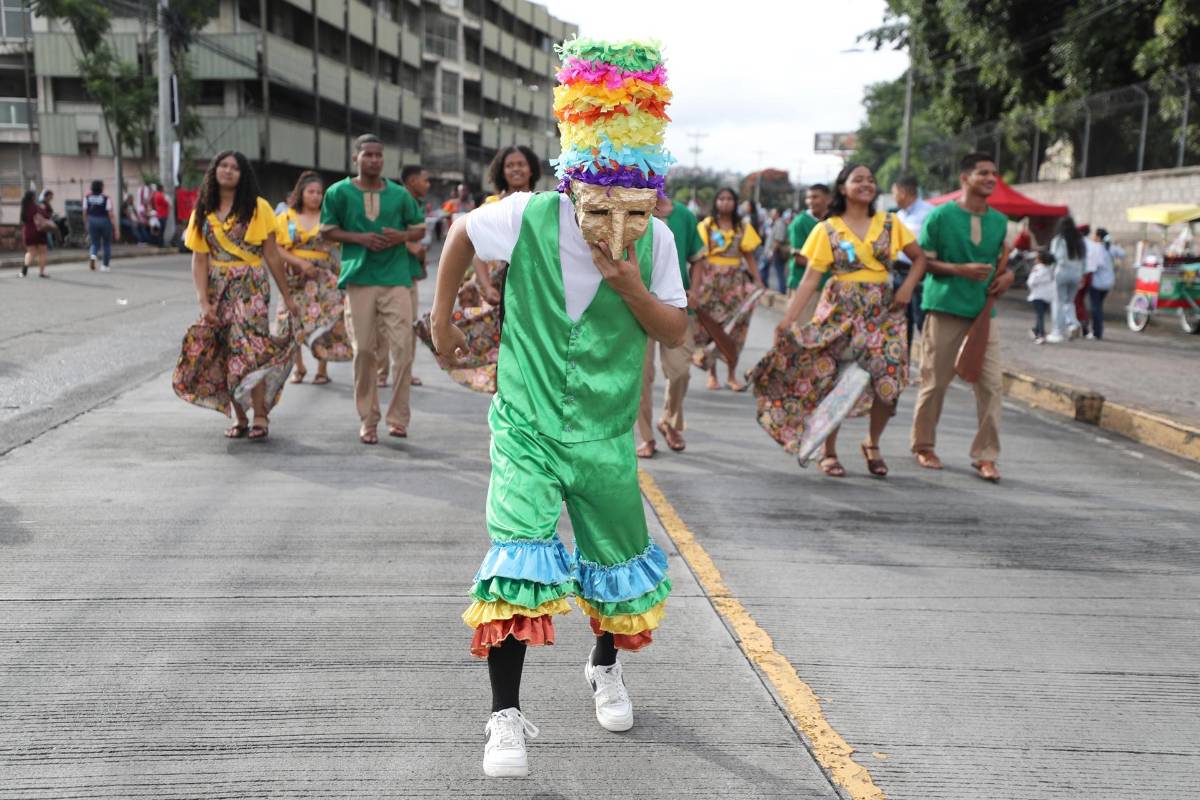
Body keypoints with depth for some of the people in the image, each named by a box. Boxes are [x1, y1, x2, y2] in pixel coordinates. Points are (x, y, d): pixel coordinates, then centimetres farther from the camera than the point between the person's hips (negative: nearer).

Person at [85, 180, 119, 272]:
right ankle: (105, 265, 14)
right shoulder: (106, 198, -12)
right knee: (106, 244, 12)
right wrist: (116, 229, -12)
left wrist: (87, 224, 19)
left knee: (94, 243, 12)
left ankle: (92, 255, -20)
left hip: (92, 222, 3)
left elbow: (85, 213, 3)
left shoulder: (87, 198, -1)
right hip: (105, 222, -3)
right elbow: (111, 214, -15)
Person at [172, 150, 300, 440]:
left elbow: (272, 255, 2)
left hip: (251, 287, -4)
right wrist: (203, 301, -8)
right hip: (217, 289, 4)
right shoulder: (203, 212, 8)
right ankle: (240, 419, 12)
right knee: (223, 353, 3)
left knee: (248, 349, -14)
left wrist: (287, 296, 2)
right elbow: (199, 260, 4)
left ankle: (260, 417, -8)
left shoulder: (257, 207, 0)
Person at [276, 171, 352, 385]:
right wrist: (300, 263, -15)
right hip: (295, 278, 1)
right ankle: (299, 367, 18)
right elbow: (278, 248, -3)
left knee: (325, 322, -3)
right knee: (294, 322, 2)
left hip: (325, 278, 0)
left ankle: (322, 369, 7)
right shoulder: (286, 217, 4)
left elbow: (339, 243, 3)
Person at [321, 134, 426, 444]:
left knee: (403, 346, -7)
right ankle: (368, 420, 14)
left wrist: (401, 236, -6)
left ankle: (398, 417, 5)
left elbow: (419, 229, 17)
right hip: (359, 279, 0)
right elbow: (328, 230, 9)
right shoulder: (339, 192, 6)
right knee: (364, 350, 2)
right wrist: (359, 238, -8)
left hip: (396, 278, 1)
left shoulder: (399, 193, 9)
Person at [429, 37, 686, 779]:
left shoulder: (656, 241, -8)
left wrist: (631, 288, -21)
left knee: (620, 562, 14)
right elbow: (461, 232, 5)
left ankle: (606, 666, 45)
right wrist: (442, 317, 7)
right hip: (528, 428, -2)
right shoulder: (528, 218, -15)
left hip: (606, 436, 3)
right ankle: (507, 716, -1)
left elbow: (677, 333, -4)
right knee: (518, 559, -16)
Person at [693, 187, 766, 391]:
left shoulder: (743, 227, 9)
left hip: (735, 280, 1)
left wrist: (759, 281, -3)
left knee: (736, 327, 0)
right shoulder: (706, 225, 4)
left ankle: (732, 376, 8)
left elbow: (749, 257, 8)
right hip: (710, 280, -1)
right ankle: (712, 375, 11)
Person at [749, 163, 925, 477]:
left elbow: (919, 258, 13)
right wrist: (787, 320, -13)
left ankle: (872, 444, 21)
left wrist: (907, 286, -6)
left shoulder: (890, 224, 6)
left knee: (888, 382, -4)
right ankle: (829, 453, 15)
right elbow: (810, 279, -4)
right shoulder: (827, 230, 1)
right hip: (840, 310, -2)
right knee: (830, 379, -2)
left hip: (882, 312, 2)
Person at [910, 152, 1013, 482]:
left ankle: (985, 455, 5)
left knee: (991, 384, -3)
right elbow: (922, 261, -3)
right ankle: (923, 446, 21)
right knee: (935, 382, 4)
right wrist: (961, 270, -16)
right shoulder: (940, 216, -4)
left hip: (983, 313, 4)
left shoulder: (1000, 221, 12)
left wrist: (1006, 274, 2)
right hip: (945, 309, -4)